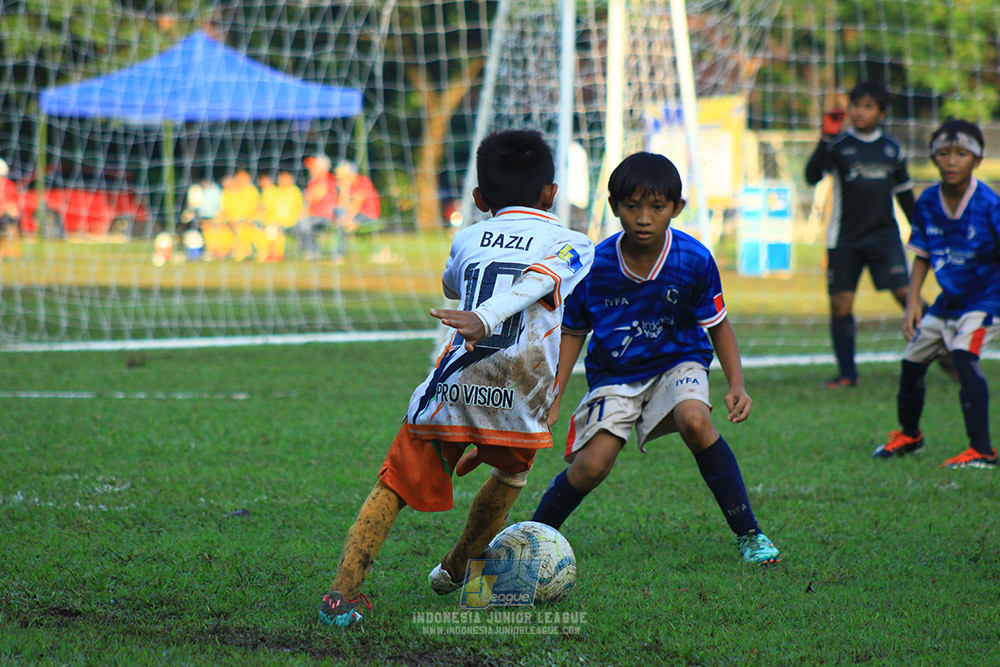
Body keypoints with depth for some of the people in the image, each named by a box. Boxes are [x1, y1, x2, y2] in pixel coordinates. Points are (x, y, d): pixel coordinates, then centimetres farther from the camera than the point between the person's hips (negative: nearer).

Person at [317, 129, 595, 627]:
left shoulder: (467, 239, 24)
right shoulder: (571, 244, 13)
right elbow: (535, 283, -9)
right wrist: (485, 319, -24)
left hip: (451, 386, 1)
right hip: (518, 396, -1)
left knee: (392, 487, 8)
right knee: (510, 473, 30)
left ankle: (342, 591, -8)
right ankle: (458, 567, 41)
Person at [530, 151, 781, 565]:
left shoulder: (694, 260, -17)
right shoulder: (594, 266, -16)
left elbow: (717, 326, -2)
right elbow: (572, 333, -2)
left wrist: (736, 384, -15)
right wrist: (552, 400, -7)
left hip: (677, 363, 0)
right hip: (614, 374, 1)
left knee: (694, 419, -32)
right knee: (591, 466, -17)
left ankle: (748, 534, -20)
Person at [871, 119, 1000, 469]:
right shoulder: (928, 203, -7)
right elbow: (922, 256, 5)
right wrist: (912, 302, -4)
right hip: (947, 302, 6)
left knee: (962, 354, -28)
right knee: (912, 359, 15)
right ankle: (908, 435, 44)